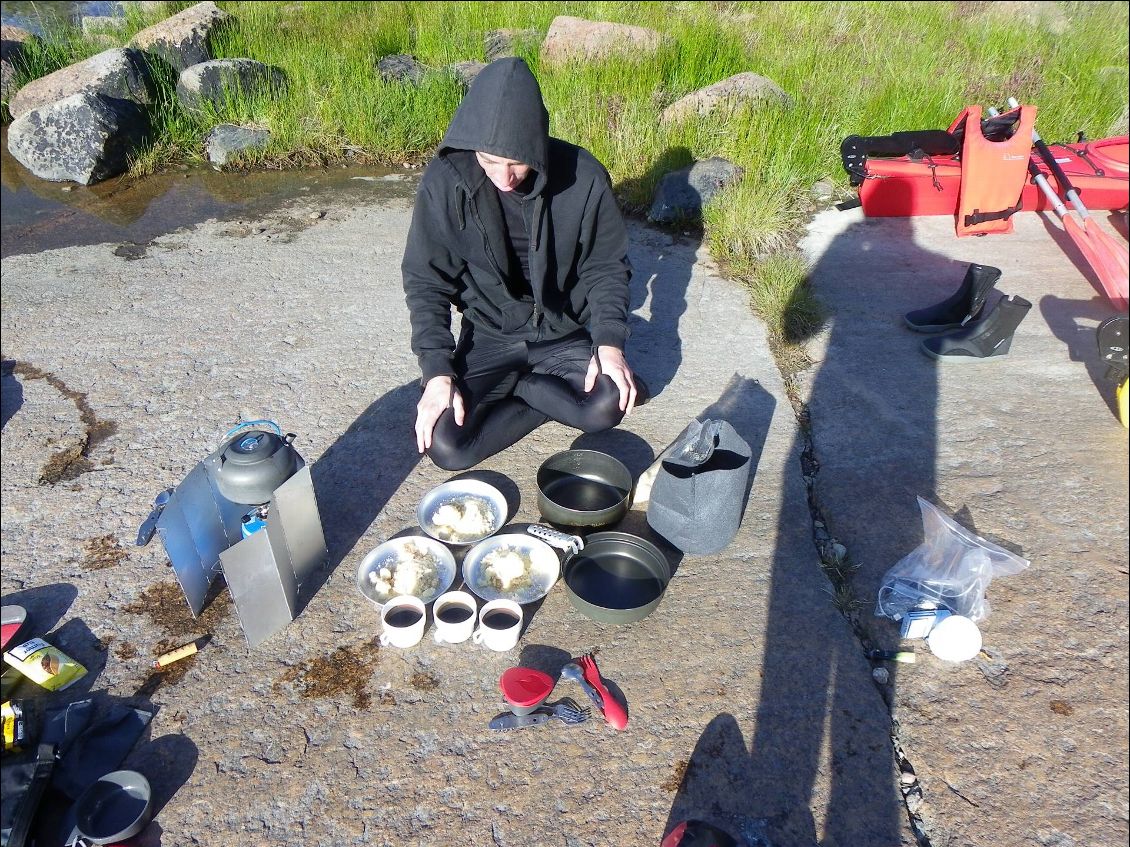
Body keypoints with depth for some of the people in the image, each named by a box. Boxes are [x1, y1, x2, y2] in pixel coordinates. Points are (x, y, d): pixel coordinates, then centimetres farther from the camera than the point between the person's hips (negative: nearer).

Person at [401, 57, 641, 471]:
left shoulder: (582, 176, -17)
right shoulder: (445, 181, -17)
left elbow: (607, 266, -4)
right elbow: (426, 281, -10)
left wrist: (610, 341, -18)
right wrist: (437, 371, -20)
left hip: (565, 333, 0)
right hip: (489, 336, 0)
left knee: (608, 405, -28)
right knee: (445, 445, -20)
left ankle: (509, 386, -1)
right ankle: (558, 391, 1)